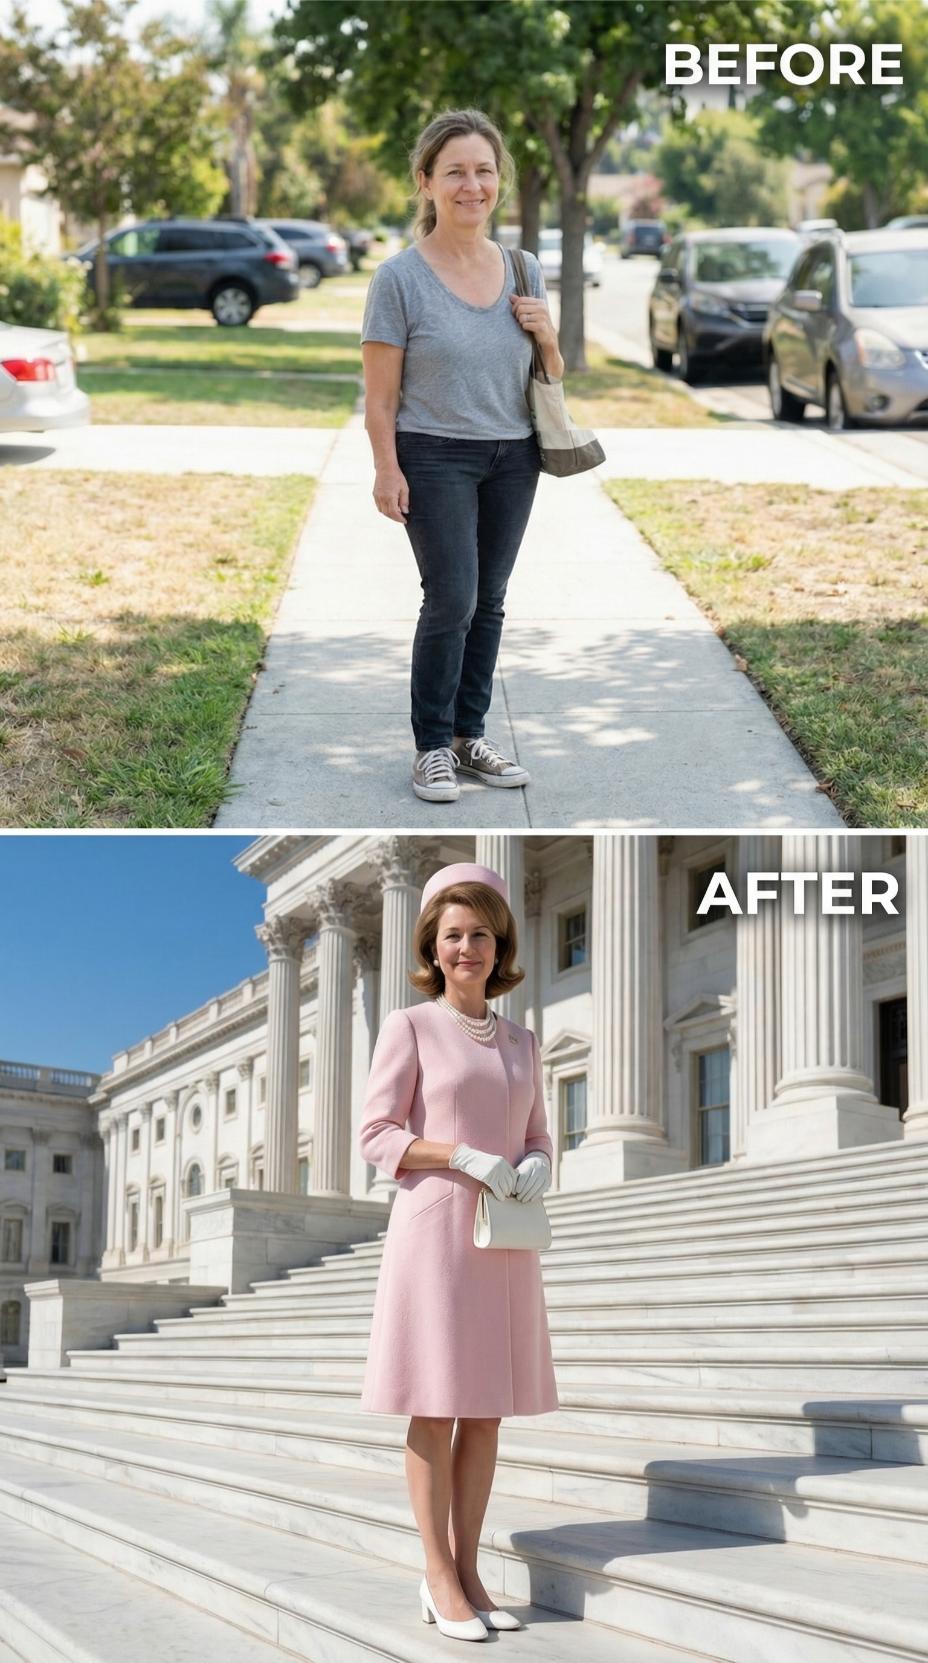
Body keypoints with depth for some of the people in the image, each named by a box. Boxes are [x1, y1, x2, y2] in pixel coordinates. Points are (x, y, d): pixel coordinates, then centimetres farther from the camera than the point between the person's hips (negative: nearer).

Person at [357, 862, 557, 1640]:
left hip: (506, 1242, 5)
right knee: (434, 1407, -2)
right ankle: (439, 1577, 5)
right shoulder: (409, 1027, -1)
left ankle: (468, 1570, 13)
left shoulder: (521, 1041, 13)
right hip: (435, 1230, -5)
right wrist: (465, 1157, -18)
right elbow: (376, 1135, -6)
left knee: (486, 1411, 6)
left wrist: (535, 1167, -7)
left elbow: (536, 1139, 16)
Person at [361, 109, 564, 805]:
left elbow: (551, 377, 14)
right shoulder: (400, 277, -10)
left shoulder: (523, 270, 5)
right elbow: (381, 393, -9)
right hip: (436, 456, -5)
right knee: (452, 600, -8)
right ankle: (433, 747, 5)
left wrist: (548, 337, -6)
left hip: (513, 458, 5)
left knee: (489, 601, 10)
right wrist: (387, 470, -15)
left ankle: (471, 734, 23)